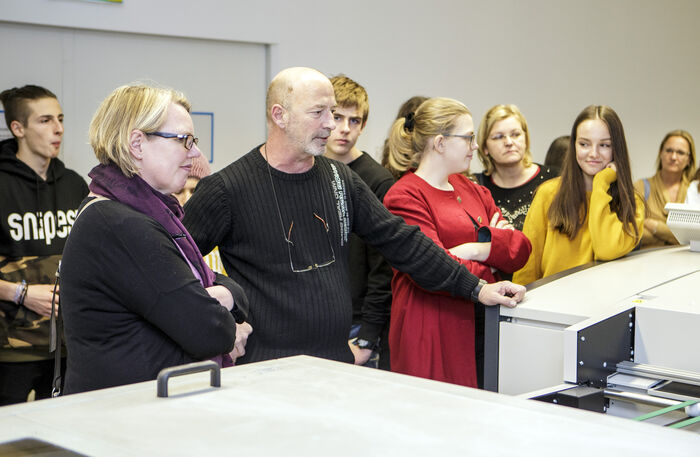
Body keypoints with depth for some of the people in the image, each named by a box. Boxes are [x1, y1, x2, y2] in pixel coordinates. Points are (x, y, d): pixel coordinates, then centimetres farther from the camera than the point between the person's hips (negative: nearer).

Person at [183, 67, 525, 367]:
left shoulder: (340, 178, 8)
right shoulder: (228, 188, -10)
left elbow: (401, 242, 11)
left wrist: (474, 287, 9)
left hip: (338, 362, 5)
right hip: (266, 371, -5)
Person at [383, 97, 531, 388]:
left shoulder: (472, 190, 17)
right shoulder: (405, 197, -8)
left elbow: (521, 249, 7)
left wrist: (476, 249, -12)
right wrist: (492, 258, -3)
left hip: (482, 328, 7)